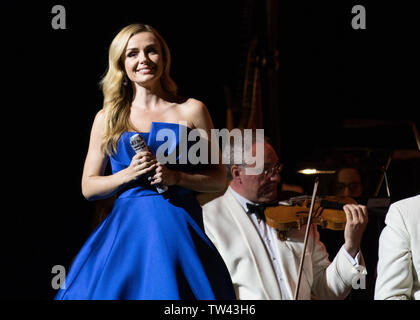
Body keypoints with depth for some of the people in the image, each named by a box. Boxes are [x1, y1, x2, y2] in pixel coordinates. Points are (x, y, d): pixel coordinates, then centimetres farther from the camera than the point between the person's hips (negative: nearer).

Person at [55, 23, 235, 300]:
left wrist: (177, 177, -10)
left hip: (179, 230, -1)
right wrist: (129, 174, -7)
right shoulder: (107, 118, 10)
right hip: (126, 229, 1)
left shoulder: (191, 111, 6)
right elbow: (88, 187, 10)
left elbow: (219, 178, 7)